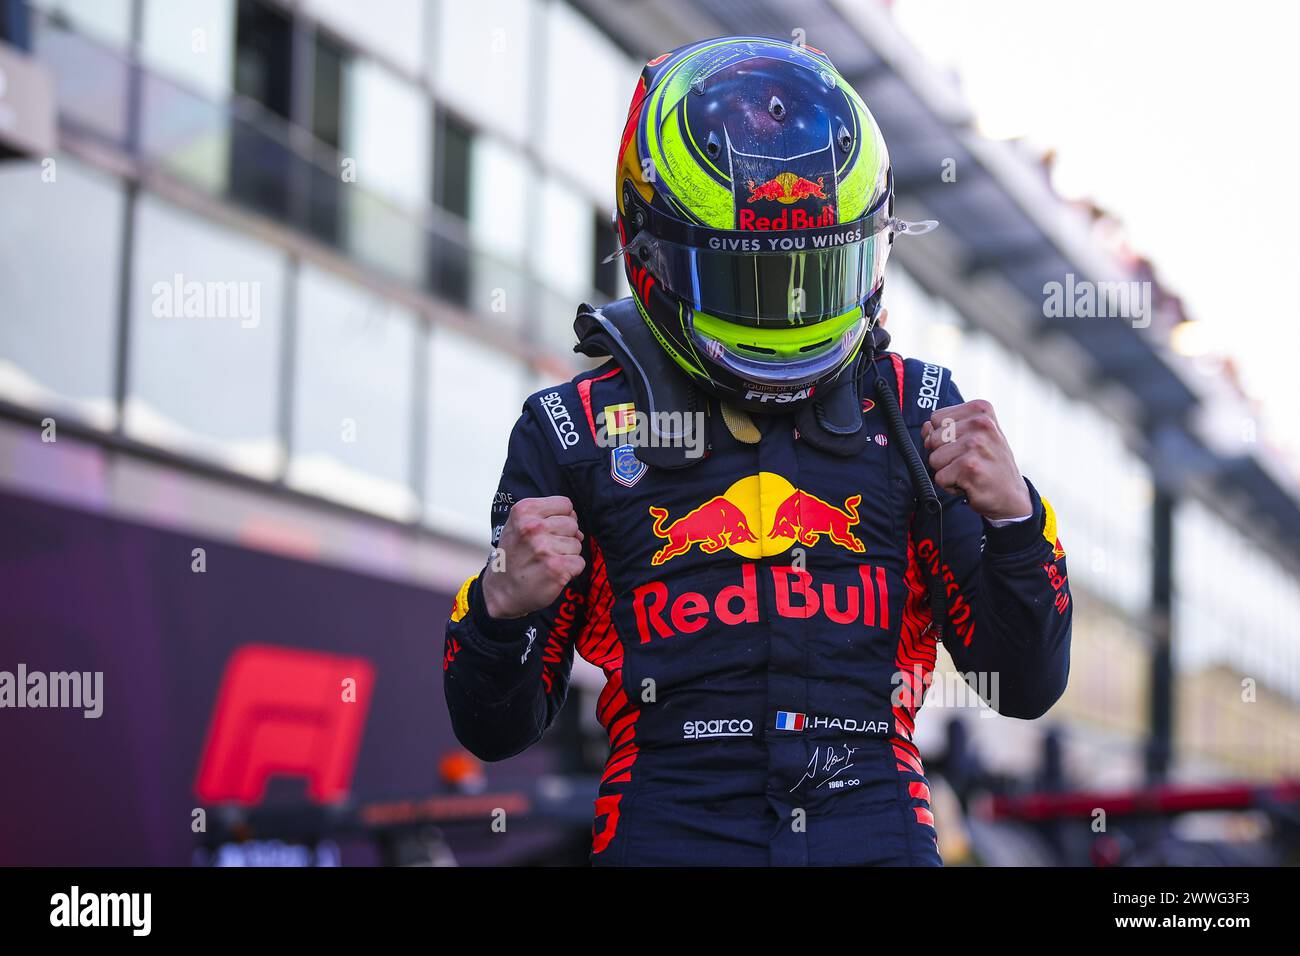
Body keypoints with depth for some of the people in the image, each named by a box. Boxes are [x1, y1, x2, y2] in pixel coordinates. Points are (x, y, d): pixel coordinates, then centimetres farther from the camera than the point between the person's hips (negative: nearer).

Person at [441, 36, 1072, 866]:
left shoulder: (912, 413, 14)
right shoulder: (576, 430, 10)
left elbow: (1027, 688, 14)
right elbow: (497, 731, 13)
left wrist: (1014, 521, -3)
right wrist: (504, 610, -8)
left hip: (875, 827, 2)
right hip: (672, 833, -1)